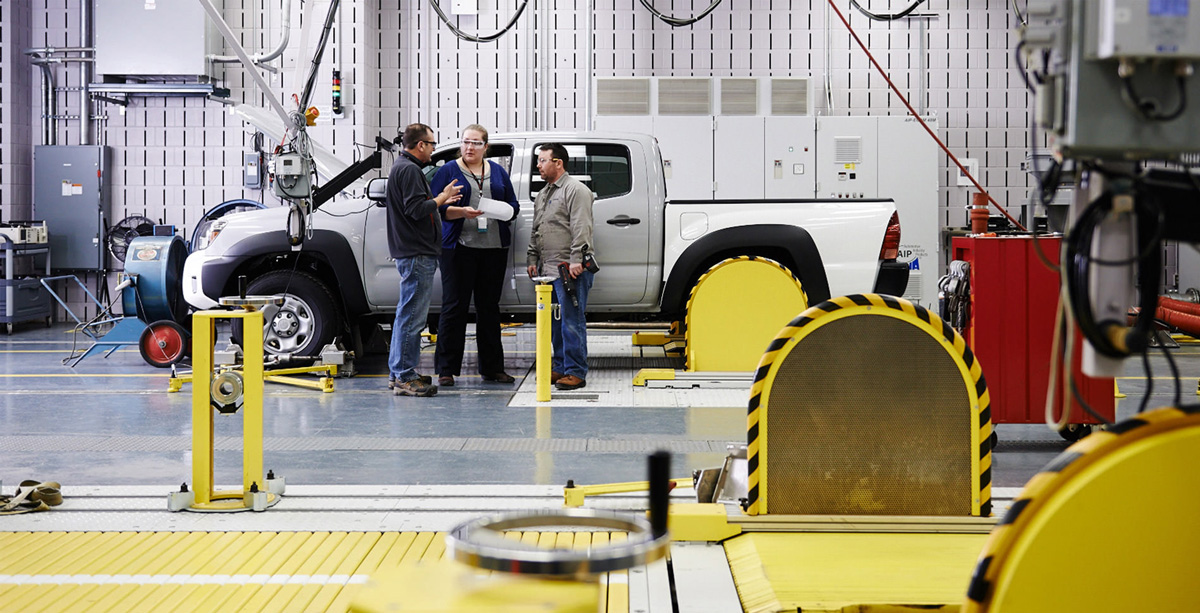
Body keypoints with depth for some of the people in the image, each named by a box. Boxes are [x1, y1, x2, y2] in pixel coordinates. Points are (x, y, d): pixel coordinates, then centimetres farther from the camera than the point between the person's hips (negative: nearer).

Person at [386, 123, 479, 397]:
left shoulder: (404, 167, 21)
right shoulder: (408, 170, -13)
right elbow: (417, 210, -22)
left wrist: (458, 211, 21)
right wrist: (442, 198, -8)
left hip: (411, 253, 11)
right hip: (417, 254, -11)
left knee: (408, 315, 16)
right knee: (412, 316, -9)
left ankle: (398, 373, 22)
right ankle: (404, 378, -7)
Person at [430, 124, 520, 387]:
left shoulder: (498, 172, 15)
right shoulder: (448, 171, 4)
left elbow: (513, 205, 16)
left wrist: (507, 212, -6)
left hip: (494, 248, 4)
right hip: (459, 247, -4)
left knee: (489, 307, 9)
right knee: (454, 306, -6)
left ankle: (492, 368, 15)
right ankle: (446, 369, -1)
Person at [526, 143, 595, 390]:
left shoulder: (576, 190, -6)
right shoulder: (543, 194, 22)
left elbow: (581, 228, -15)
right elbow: (535, 231, 29)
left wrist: (576, 260, -21)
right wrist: (533, 259, 22)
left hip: (570, 270, -9)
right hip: (548, 269, 9)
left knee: (572, 321, -9)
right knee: (555, 322, 11)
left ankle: (576, 372, -7)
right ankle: (560, 368, 18)